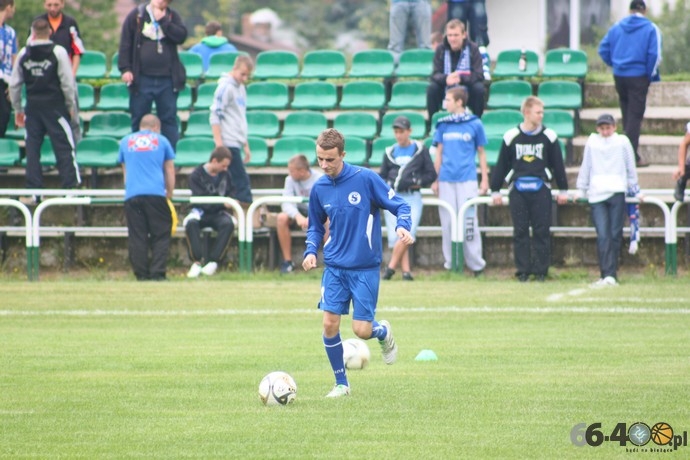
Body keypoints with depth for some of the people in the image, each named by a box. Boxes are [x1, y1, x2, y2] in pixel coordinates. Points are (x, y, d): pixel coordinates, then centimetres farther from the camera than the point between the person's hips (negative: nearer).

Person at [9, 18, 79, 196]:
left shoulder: (23, 54, 3)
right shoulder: (58, 52, -8)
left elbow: (14, 84, 8)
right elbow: (68, 83, -8)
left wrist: (17, 110, 18)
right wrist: (70, 106, 5)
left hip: (32, 108, 3)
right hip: (55, 108, -3)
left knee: (32, 149, 7)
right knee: (64, 148, 0)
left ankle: (34, 190, 5)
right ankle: (71, 186, -6)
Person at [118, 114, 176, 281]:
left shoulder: (126, 141, 20)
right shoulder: (161, 141, 14)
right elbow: (170, 171, 16)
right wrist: (169, 195, 24)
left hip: (132, 195, 2)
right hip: (156, 193, -2)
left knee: (137, 237, 3)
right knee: (161, 235, 2)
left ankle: (142, 274, -1)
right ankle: (157, 273, -8)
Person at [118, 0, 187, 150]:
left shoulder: (172, 16, 7)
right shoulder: (136, 15, 2)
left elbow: (181, 36, -9)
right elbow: (125, 43, 0)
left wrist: (163, 20, -12)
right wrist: (125, 69, -8)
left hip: (167, 80, 1)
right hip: (142, 79, -1)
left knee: (169, 120, 4)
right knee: (139, 120, 5)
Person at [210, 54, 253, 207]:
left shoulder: (241, 88, 18)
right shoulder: (225, 87, -8)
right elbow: (215, 116, -14)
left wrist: (246, 145, 23)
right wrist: (219, 144, -20)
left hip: (236, 143, 8)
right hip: (228, 143, -8)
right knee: (241, 180, -13)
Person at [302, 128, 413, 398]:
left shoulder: (365, 179, -11)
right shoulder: (319, 189, 2)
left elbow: (399, 205, -6)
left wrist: (403, 226, -27)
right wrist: (311, 251, 0)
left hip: (365, 267, -4)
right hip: (335, 267, 4)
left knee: (362, 330, -7)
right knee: (329, 323, -8)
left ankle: (383, 333, 31)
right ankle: (341, 384, 9)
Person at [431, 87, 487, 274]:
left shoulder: (474, 124, 1)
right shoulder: (443, 125, 10)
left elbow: (481, 153, 7)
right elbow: (439, 153, 14)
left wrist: (485, 179, 4)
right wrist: (434, 179, 11)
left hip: (467, 179, -3)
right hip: (446, 180, 3)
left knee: (468, 221, -7)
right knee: (447, 222, 3)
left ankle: (476, 263, 0)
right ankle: (450, 264, 9)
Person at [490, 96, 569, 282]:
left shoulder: (549, 136, 4)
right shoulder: (511, 137, 4)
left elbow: (558, 164, 8)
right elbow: (501, 165, 9)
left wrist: (563, 190, 7)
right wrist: (495, 190, 8)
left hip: (541, 190, 0)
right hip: (518, 190, 0)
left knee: (542, 232, -2)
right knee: (520, 232, 1)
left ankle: (541, 271, 4)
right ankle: (523, 271, 6)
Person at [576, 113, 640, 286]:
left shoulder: (622, 142, 10)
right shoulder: (592, 142, 11)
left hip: (617, 192, 0)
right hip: (596, 195, 0)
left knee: (615, 236, -4)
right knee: (602, 236, -9)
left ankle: (610, 275, -2)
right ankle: (607, 275, -13)